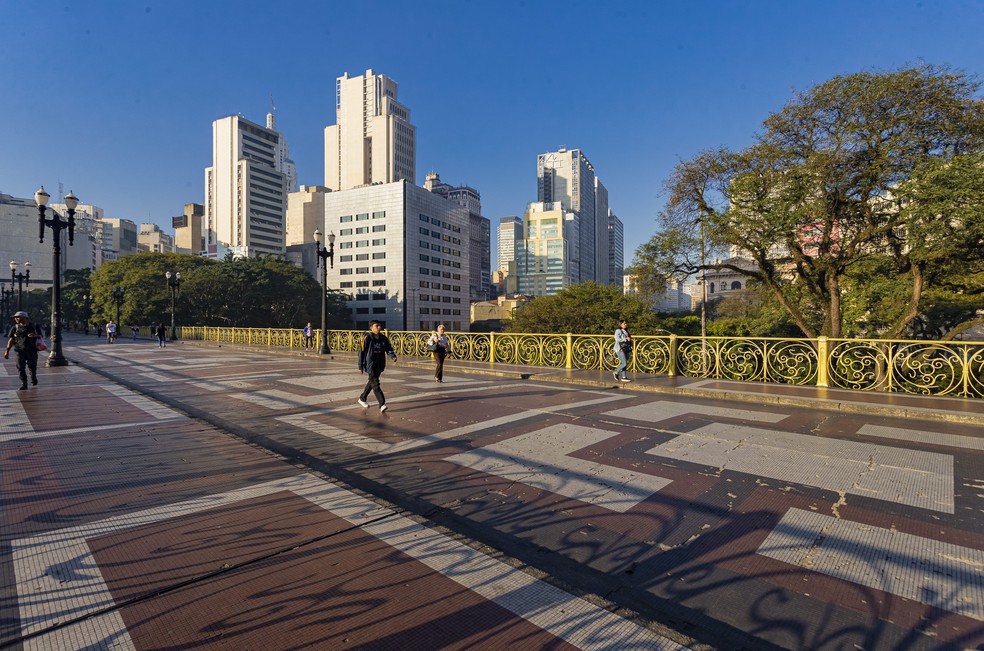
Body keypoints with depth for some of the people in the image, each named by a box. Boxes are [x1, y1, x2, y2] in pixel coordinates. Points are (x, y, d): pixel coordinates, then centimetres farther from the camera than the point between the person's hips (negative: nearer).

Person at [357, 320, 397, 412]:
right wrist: (360, 367, -7)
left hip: (380, 366, 6)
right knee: (375, 384, -11)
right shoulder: (368, 338, -10)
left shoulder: (384, 338, 5)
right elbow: (361, 352, -7)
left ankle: (362, 399, 40)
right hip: (370, 365, -6)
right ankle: (382, 405, -15)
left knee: (372, 382, 19)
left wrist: (393, 356, -15)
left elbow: (389, 349, 8)